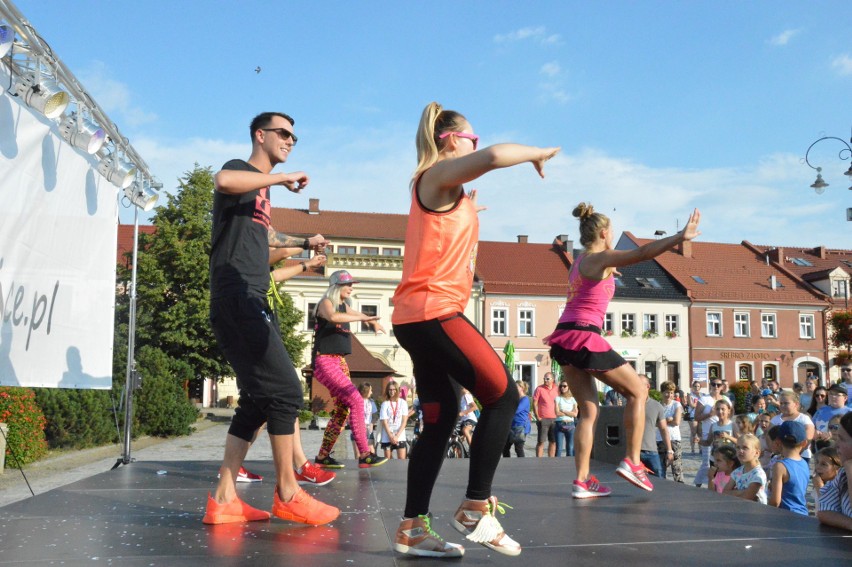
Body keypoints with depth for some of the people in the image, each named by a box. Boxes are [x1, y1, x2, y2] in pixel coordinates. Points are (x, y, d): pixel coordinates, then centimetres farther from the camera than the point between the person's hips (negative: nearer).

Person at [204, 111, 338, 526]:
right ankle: (287, 493, -1)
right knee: (285, 391, -11)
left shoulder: (262, 189, 26)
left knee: (258, 400, 8)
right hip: (236, 299, -10)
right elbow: (223, 181, -28)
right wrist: (284, 178, -17)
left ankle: (223, 499, 10)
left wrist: (305, 242, 56)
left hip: (253, 303, 10)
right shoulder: (241, 170, -1)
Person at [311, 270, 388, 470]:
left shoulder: (344, 306, 16)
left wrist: (374, 322, 17)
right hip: (325, 361, -9)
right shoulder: (326, 303, -8)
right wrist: (362, 318, -28)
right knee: (356, 400, -17)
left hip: (340, 361, 9)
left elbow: (357, 314, 37)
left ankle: (323, 456, 13)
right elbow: (332, 317, -31)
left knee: (342, 409, 6)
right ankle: (364, 455, -16)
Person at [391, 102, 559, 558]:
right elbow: (494, 156, -23)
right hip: (432, 311, -10)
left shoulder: (446, 187, 22)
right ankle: (475, 508, -1)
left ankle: (412, 529, 9)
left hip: (419, 316, 10)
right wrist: (539, 153, -7)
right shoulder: (437, 174, -7)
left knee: (440, 420, 8)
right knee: (503, 396, -6)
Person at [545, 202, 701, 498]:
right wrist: (680, 236, -25)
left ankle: (582, 481, 5)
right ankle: (632, 462, 4)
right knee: (638, 391, 8)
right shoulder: (601, 259, -8)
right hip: (585, 338, -8)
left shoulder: (578, 261, 18)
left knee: (589, 410, 11)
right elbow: (642, 253, -22)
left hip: (564, 337, 8)